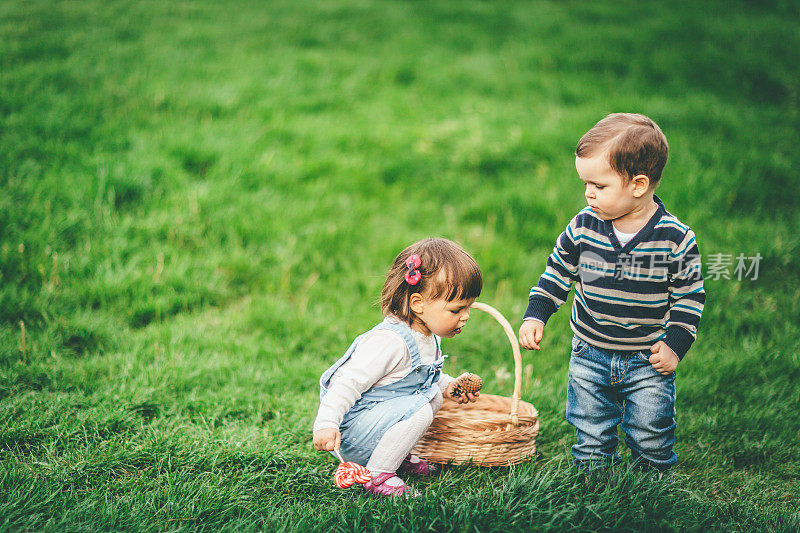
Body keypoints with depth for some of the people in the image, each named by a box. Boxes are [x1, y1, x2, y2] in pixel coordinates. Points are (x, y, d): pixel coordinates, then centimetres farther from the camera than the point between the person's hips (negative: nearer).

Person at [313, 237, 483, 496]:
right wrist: (326, 424, -37)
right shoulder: (390, 342, -27)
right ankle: (376, 475, -15)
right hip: (351, 429, -10)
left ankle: (398, 455, 15)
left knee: (434, 396, 9)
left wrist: (448, 386, 7)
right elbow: (349, 383, -29)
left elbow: (426, 376, 26)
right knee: (419, 412, -25)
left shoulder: (427, 337, 5)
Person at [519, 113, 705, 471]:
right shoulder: (583, 227, -8)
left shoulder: (676, 239, -15)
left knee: (651, 441, 6)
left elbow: (690, 295, -5)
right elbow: (557, 273, 7)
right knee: (591, 441, 9)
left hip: (648, 361, -2)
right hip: (590, 358, 2)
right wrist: (535, 316, 0)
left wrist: (675, 344, -10)